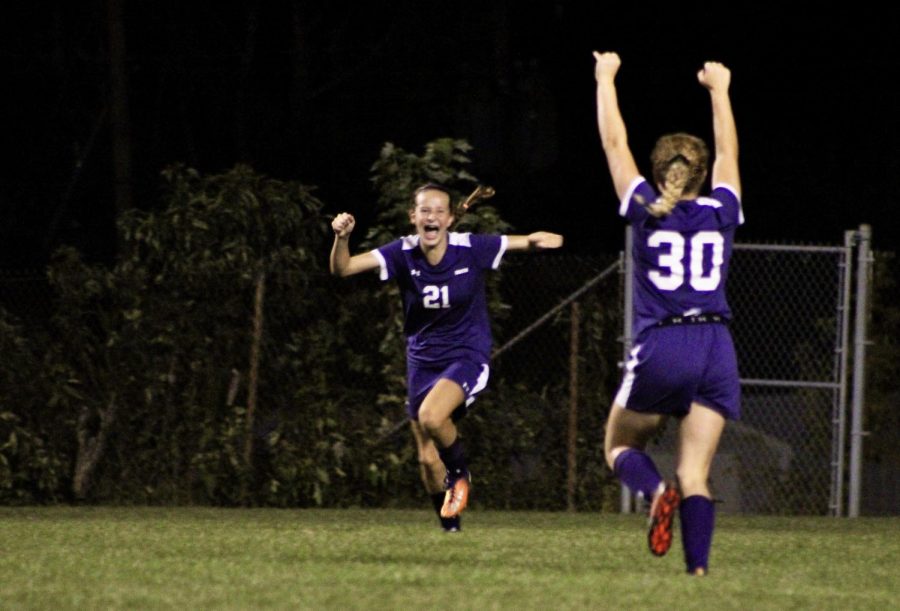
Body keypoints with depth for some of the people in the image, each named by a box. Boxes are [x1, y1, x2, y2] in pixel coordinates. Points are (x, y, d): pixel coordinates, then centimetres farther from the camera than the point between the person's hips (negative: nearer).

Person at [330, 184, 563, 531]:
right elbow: (342, 268, -18)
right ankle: (450, 527, 28)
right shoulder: (403, 253, -10)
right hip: (423, 361, 4)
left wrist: (540, 240, -27)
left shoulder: (470, 249, -14)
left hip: (467, 356, -4)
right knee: (428, 459, 6)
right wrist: (341, 239, -39)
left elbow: (529, 242, -3)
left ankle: (460, 474, -3)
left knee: (431, 416, -32)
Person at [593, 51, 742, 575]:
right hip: (716, 350, 2)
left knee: (621, 446, 16)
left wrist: (606, 80, 23)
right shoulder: (721, 213, 8)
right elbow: (728, 152, 25)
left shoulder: (647, 211, 2)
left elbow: (615, 143, 11)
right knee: (695, 474, 0)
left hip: (661, 351, -2)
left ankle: (657, 492, -18)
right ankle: (699, 568, -19)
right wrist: (720, 89, 38)